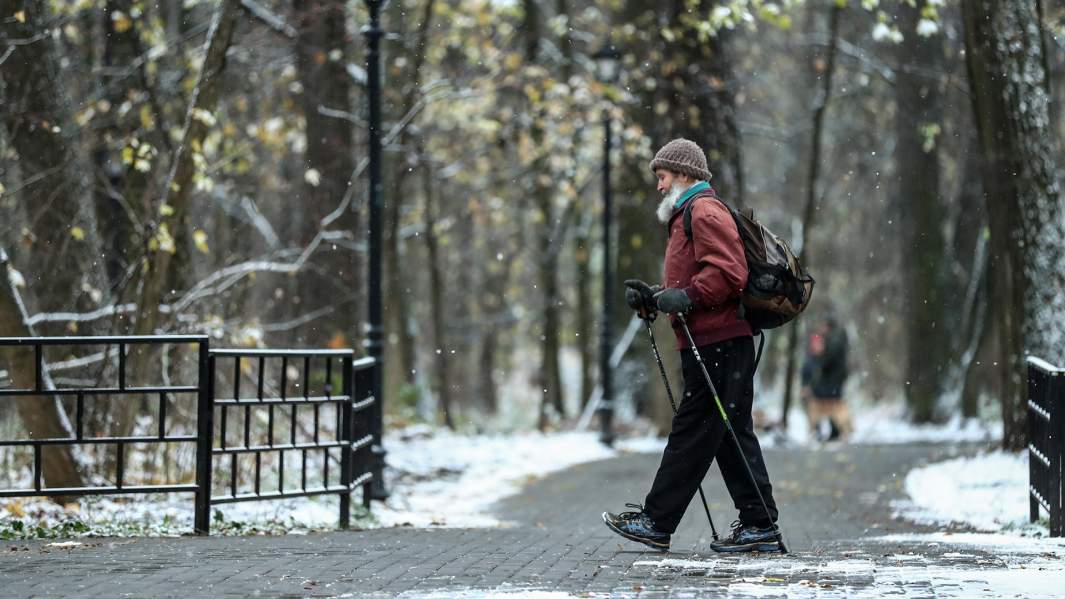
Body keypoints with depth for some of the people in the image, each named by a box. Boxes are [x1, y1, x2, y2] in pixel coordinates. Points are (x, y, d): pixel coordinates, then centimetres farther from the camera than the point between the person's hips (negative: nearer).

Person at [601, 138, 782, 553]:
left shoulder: (705, 213, -8)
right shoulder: (687, 216, 26)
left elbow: (728, 274, -20)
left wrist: (686, 297, -24)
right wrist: (653, 297, 13)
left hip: (717, 345, -11)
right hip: (715, 347, 11)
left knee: (693, 432, -8)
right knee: (731, 434, 9)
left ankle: (656, 522, -8)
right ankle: (759, 525, 9)